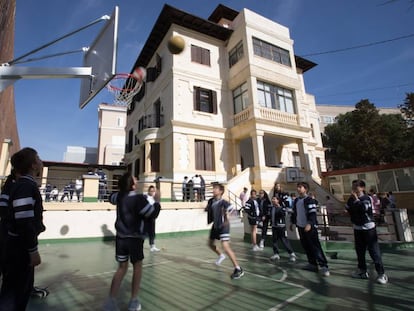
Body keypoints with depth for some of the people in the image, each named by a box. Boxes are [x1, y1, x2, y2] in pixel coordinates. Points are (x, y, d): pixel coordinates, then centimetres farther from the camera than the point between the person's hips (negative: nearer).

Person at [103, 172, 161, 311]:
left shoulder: (119, 196, -1)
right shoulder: (139, 199, -21)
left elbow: (111, 198, 23)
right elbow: (153, 213, -18)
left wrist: (123, 190, 25)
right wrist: (157, 201, -4)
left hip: (121, 237, 5)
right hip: (135, 238, -5)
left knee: (122, 268, 17)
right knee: (137, 267, 13)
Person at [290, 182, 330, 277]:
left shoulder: (310, 200, -12)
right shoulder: (296, 200, 10)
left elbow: (313, 214, -20)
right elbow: (294, 212, 19)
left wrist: (309, 224, -31)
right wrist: (292, 222, 21)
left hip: (310, 227, -8)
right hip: (300, 227, 8)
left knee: (315, 246, -7)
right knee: (306, 246, 14)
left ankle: (324, 266, 0)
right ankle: (312, 264, 26)